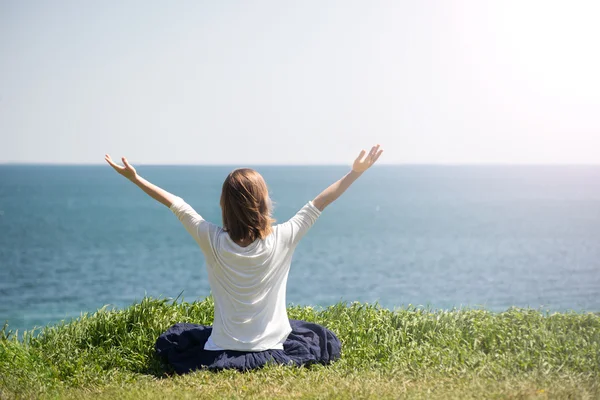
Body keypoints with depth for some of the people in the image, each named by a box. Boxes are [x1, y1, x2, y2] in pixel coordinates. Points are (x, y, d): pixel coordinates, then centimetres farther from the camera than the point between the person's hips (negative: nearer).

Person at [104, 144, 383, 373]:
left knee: (169, 341, 28)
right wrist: (356, 172, 1)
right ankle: (276, 360, 10)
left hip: (223, 347, 0)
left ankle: (220, 363, 9)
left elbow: (175, 204, -6)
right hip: (272, 344, 0)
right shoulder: (282, 239, -16)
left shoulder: (213, 241, -16)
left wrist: (135, 178, 3)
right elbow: (319, 203, -7)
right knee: (326, 342, 29)